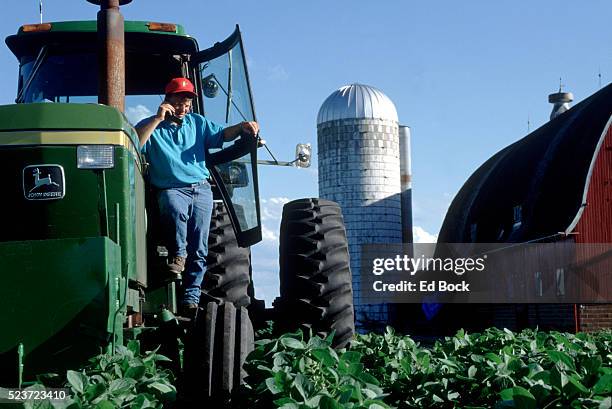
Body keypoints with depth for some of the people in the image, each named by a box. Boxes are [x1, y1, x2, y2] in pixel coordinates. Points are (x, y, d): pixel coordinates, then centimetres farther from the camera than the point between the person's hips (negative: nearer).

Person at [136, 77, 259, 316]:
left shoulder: (197, 122, 21)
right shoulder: (150, 126, 8)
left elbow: (222, 134, 13)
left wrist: (242, 127, -7)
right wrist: (158, 119, -12)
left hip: (200, 188, 3)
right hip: (170, 189, -3)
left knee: (199, 245, -11)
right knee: (176, 209, -40)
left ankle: (192, 294, -8)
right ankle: (178, 254, -21)